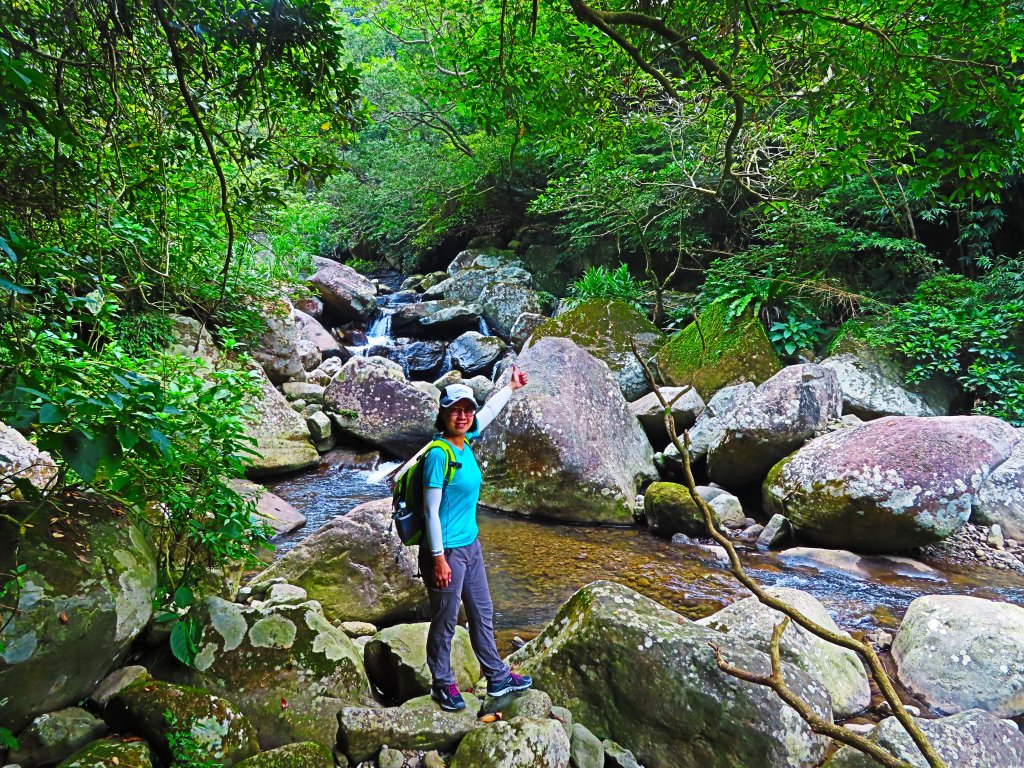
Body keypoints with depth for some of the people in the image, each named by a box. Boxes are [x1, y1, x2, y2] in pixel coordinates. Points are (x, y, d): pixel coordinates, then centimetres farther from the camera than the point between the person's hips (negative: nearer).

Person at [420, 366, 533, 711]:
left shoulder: (465, 442, 0)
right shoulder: (438, 454, -22)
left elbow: (488, 411, 20)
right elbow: (432, 511, -20)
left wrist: (512, 387, 31)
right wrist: (439, 558, -19)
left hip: (471, 545, 8)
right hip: (447, 551, -8)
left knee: (482, 614, 20)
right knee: (445, 622, 10)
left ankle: (498, 677, 36)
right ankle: (443, 684, 30)